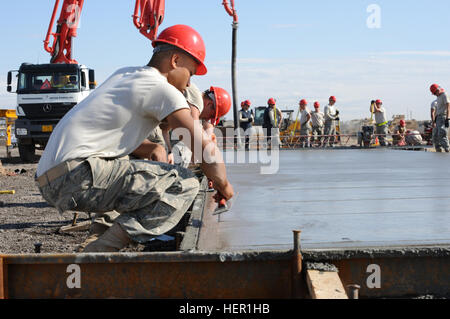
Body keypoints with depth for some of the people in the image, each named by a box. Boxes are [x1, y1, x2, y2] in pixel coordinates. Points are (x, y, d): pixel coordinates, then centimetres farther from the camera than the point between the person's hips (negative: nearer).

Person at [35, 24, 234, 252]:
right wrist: (223, 186, 10)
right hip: (77, 173, -10)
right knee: (184, 184, -12)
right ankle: (100, 251, -19)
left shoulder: (125, 75, 23)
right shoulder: (162, 90, -4)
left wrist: (153, 149, 16)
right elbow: (205, 149, -7)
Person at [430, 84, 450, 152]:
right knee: (435, 136, 8)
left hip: (443, 117, -9)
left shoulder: (444, 95, -7)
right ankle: (439, 150, 13)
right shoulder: (438, 97, 21)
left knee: (442, 135, -17)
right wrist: (434, 120, 26)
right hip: (438, 117, 9)